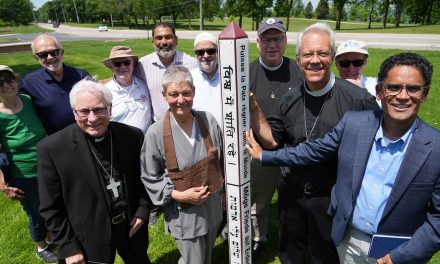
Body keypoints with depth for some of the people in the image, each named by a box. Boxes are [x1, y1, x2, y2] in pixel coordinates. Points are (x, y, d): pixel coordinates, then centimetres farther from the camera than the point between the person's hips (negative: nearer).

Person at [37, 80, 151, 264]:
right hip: (90, 241, -2)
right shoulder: (52, 149, -18)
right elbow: (50, 207, -10)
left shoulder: (133, 136, -10)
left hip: (132, 227, 3)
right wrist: (67, 247, -8)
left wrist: (143, 210, -4)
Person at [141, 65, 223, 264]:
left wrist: (224, 192, 11)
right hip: (183, 213, -4)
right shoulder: (156, 133, -20)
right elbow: (149, 177, -9)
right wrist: (178, 195, -18)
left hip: (213, 206, 4)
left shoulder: (208, 120, -10)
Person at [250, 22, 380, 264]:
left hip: (332, 199, -4)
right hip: (291, 194, 4)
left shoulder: (358, 99, -19)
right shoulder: (289, 101, -5)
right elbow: (272, 141, -1)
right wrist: (253, 108, -12)